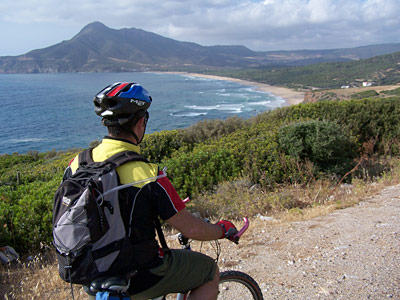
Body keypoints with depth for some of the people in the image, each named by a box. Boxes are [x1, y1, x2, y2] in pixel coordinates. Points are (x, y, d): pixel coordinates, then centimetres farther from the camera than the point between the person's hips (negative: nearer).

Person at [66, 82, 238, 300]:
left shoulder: (77, 164, -8)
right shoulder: (146, 175, -26)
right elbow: (191, 229, -19)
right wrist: (222, 229, 3)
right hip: (139, 281, -6)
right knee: (210, 271, 15)